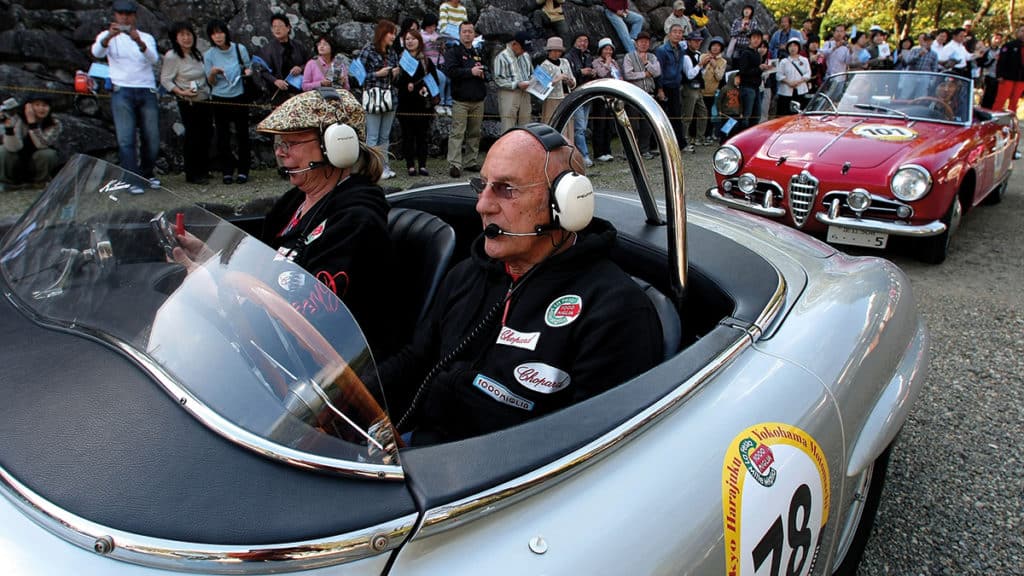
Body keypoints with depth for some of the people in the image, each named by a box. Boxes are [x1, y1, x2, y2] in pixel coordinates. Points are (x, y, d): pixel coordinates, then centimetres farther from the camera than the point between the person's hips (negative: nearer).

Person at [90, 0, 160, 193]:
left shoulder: (146, 37, 13)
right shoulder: (107, 36, 10)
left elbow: (154, 59, -8)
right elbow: (97, 52, -12)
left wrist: (139, 42, -28)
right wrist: (109, 36, -33)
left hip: (147, 92, 2)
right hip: (122, 92, -2)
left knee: (152, 138, 3)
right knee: (126, 139, -9)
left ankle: (147, 174, 22)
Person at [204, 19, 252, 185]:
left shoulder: (239, 49, -2)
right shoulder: (209, 55, -1)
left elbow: (248, 68, 11)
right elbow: (211, 83, 4)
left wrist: (248, 71, -12)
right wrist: (213, 73, -18)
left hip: (239, 98, 0)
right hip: (220, 100, 1)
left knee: (242, 134, 3)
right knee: (223, 137, 3)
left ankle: (243, 171, 13)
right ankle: (227, 171, 11)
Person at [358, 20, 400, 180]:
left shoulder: (392, 53, 14)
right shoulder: (368, 51, -3)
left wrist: (395, 74, 1)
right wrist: (377, 74, -13)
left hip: (390, 98, 6)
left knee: (385, 137, 9)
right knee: (373, 137, -3)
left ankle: (385, 166, 15)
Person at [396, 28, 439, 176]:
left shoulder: (426, 61, 10)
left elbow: (435, 81, 9)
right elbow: (395, 81, 1)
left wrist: (426, 89, -9)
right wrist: (406, 86, -16)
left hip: (423, 104, 1)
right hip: (406, 104, -1)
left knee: (423, 135, 2)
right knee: (408, 135, 0)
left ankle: (422, 165, 7)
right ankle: (410, 165, 6)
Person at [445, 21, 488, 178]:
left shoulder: (478, 53, 21)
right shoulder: (453, 52, 2)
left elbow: (486, 74, 27)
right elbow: (451, 71, -12)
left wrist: (482, 73, 4)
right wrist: (471, 72, -13)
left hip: (478, 100, 6)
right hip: (461, 101, -6)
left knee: (475, 133, 8)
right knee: (457, 133, -11)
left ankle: (471, 162, 16)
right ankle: (454, 164, -12)